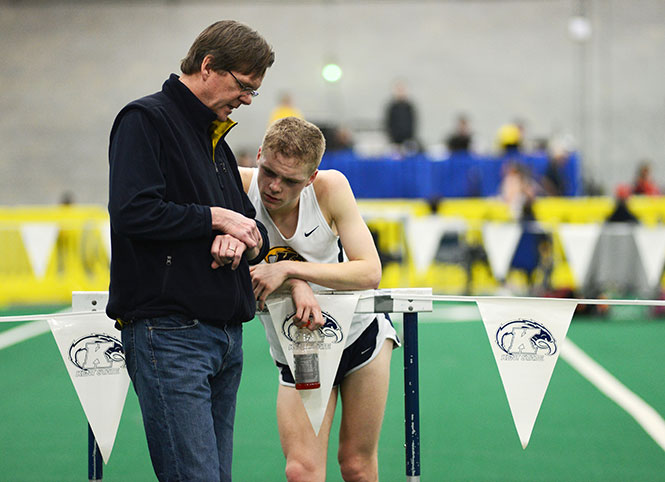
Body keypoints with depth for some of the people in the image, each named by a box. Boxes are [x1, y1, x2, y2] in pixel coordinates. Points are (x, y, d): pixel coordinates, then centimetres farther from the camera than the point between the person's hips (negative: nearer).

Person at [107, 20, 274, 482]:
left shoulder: (216, 139, 22)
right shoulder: (146, 119, -5)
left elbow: (255, 231, 22)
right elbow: (133, 212, -20)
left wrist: (242, 239, -3)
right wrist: (215, 218, -10)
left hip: (225, 335, 9)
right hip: (169, 334, -9)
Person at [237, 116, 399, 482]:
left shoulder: (330, 188, -20)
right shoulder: (239, 185, -20)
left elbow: (370, 272, -23)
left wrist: (289, 269, -32)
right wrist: (295, 285, -31)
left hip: (360, 332, 0)